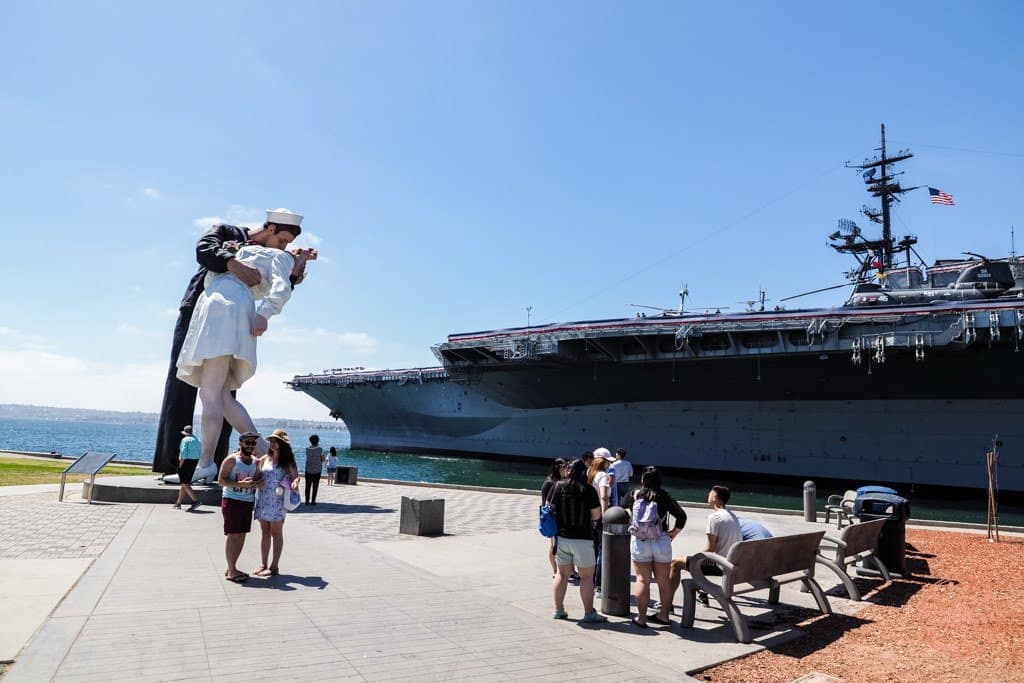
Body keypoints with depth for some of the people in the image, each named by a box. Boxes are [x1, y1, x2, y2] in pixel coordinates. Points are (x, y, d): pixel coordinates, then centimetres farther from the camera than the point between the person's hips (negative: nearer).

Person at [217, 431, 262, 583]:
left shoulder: (256, 462, 10)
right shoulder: (231, 460, -8)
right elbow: (221, 480, -13)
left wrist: (257, 484, -8)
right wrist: (240, 484, -24)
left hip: (248, 502, 7)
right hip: (232, 501, -6)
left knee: (242, 536, 9)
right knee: (233, 535, -5)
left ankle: (232, 567, 21)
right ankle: (231, 571, 2)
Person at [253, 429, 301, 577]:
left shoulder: (287, 461, -4)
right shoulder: (264, 459, 8)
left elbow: (295, 476, -7)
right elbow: (258, 478, 15)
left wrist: (295, 483, -28)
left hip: (277, 502, -4)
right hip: (262, 501, 5)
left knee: (276, 534, 4)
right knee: (265, 533, 12)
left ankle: (274, 567, 10)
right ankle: (264, 565, 22)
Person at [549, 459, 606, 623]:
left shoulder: (558, 486, -4)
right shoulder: (589, 490, -11)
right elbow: (597, 515, -7)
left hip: (561, 537, 4)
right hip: (582, 539, -3)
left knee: (562, 573, 16)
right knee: (587, 576, 7)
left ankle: (558, 609, 22)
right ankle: (589, 612, 9)